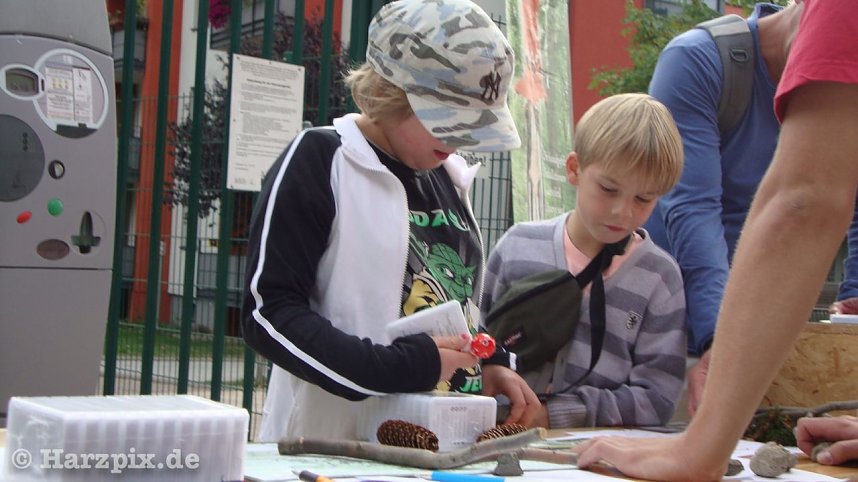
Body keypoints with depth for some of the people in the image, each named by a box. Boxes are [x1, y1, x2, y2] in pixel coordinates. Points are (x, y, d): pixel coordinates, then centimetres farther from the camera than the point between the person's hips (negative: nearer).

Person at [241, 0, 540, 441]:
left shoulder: (446, 177, 12)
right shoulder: (318, 161, -8)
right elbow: (268, 312, -13)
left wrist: (488, 366, 3)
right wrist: (396, 367, -22)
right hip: (334, 446, -4)